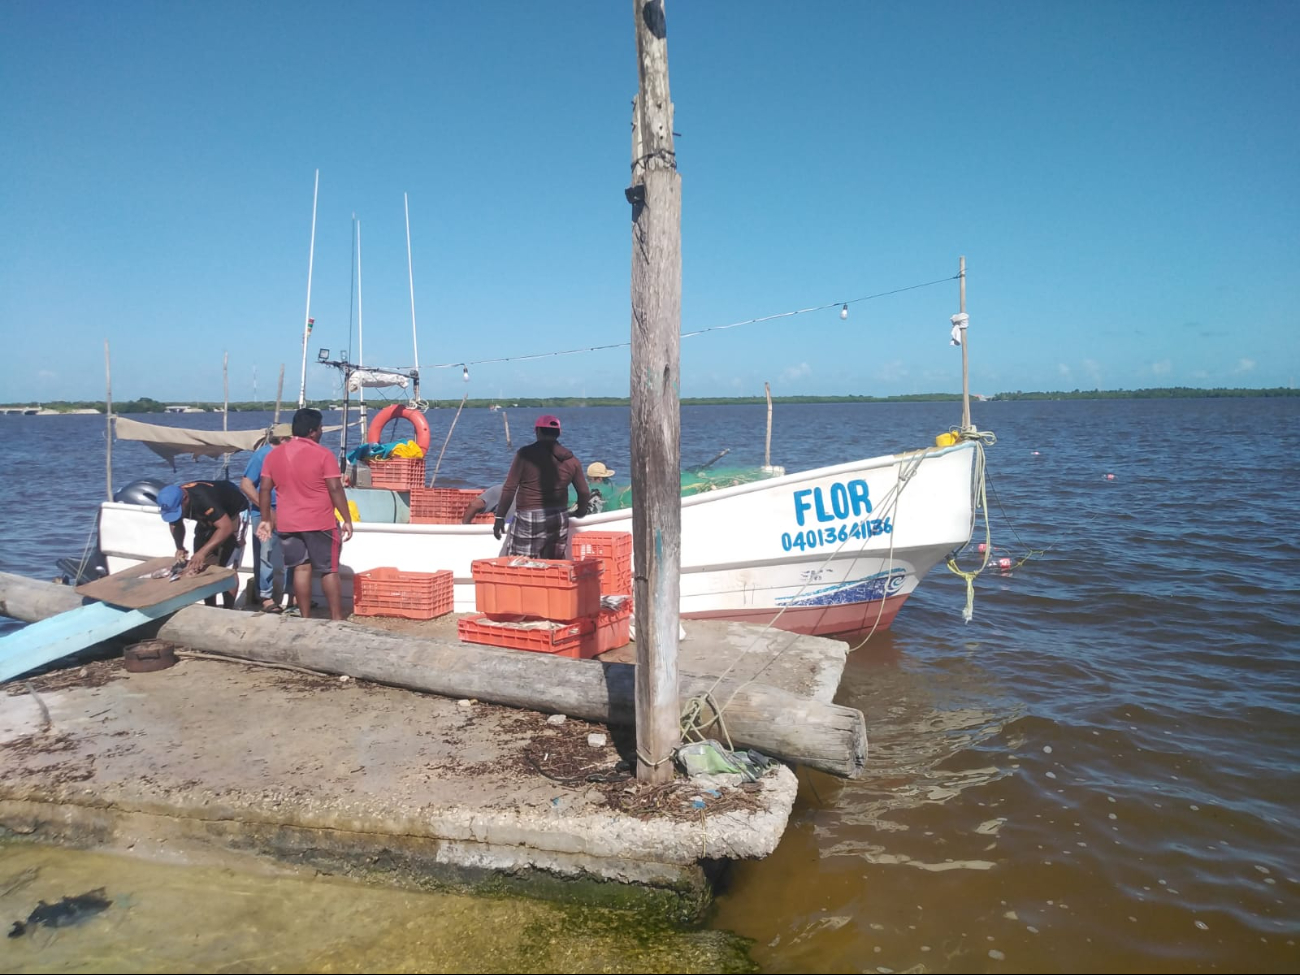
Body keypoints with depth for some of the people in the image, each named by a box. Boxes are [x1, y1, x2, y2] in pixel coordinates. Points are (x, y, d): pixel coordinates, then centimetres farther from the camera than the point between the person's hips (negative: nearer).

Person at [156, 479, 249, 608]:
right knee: (203, 565, 2)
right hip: (207, 517, 7)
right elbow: (175, 524, 0)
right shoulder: (174, 501, -21)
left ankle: (228, 611, -5)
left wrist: (202, 552, -48)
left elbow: (226, 527, -45)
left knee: (224, 566, -13)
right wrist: (180, 548, -17)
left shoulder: (202, 499, -41)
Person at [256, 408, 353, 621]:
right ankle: (336, 618, 6)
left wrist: (266, 520, 13)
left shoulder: (273, 455, 4)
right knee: (330, 571, 4)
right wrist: (347, 520, -8)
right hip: (320, 523, -4)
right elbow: (335, 489, -13)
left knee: (301, 568, 11)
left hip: (287, 523, 4)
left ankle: (305, 618, 12)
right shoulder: (323, 454, -11)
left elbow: (264, 489, 5)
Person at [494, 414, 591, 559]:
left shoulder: (525, 454, -7)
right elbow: (584, 493, 7)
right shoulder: (571, 460, 4)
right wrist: (580, 511, 27)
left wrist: (500, 516, -2)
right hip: (559, 519, 5)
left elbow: (510, 488, -8)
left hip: (529, 519, -5)